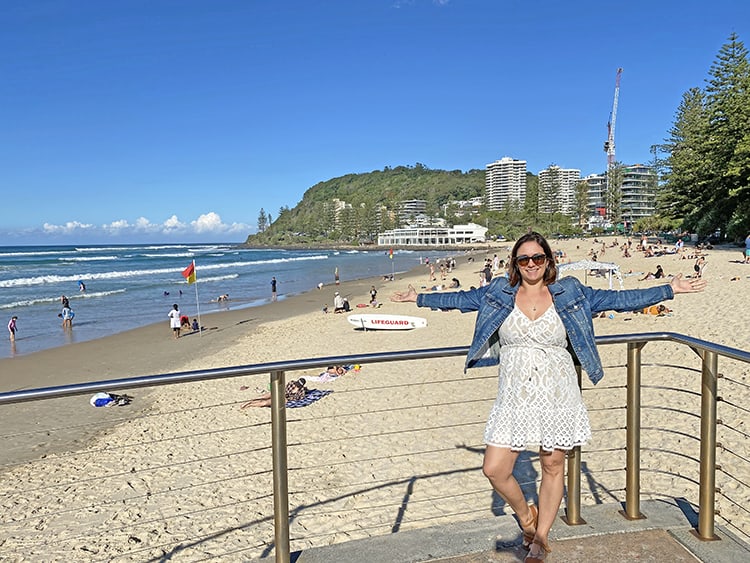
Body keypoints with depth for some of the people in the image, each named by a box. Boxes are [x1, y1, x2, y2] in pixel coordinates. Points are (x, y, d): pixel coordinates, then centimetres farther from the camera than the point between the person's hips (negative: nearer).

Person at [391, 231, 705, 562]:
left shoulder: (570, 294, 3)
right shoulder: (498, 294, 4)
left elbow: (618, 299, 4)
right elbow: (460, 299, 12)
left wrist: (670, 290, 2)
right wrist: (419, 298, 15)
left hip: (557, 395, 0)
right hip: (514, 397, 1)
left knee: (553, 467, 9)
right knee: (494, 470, -2)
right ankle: (525, 517, 30)